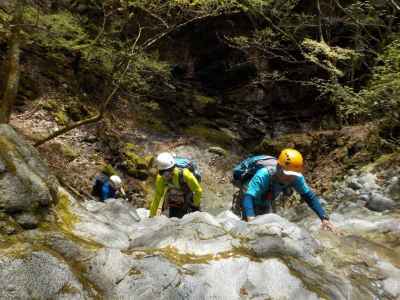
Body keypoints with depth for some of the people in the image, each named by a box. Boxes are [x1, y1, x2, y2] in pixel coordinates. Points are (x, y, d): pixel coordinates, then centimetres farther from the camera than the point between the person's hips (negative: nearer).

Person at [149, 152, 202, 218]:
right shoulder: (160, 178, -22)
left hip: (189, 202, -3)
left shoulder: (184, 174, -34)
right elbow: (157, 197, -11)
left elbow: (198, 190, -22)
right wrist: (152, 216, -8)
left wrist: (196, 206, -12)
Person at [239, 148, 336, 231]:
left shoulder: (296, 178, -28)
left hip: (265, 205, 5)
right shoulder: (263, 175, -43)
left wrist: (324, 218, -28)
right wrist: (251, 220, -68)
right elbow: (248, 197, -52)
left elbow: (310, 196, -19)